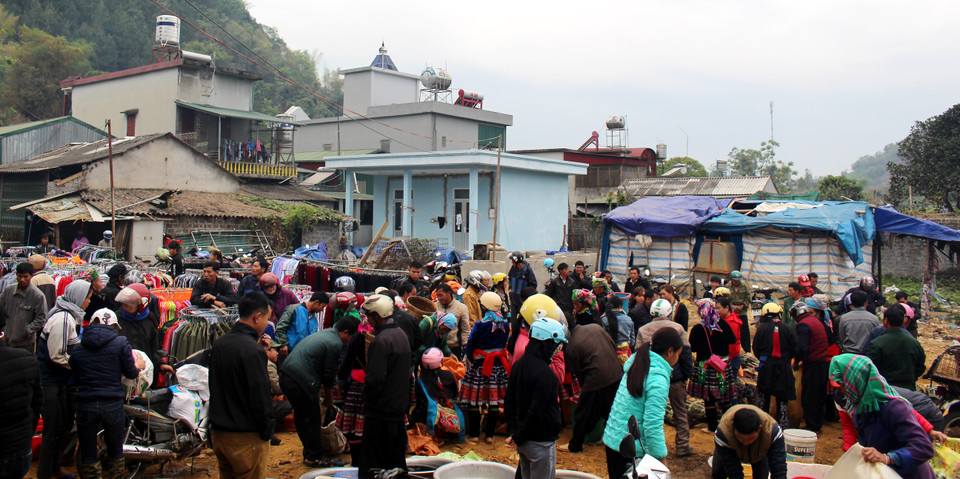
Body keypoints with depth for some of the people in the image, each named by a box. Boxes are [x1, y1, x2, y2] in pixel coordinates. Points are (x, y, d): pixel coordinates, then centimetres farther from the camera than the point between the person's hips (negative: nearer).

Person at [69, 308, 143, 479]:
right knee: (115, 452, 14)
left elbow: (76, 377, 10)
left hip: (85, 405, 2)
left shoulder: (76, 348, 4)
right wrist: (138, 367, 20)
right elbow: (130, 373, -2)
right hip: (112, 405, -2)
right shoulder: (120, 343, -5)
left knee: (88, 454, 10)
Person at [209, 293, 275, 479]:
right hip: (246, 437, -8)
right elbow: (260, 396, -21)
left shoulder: (219, 344, 5)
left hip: (218, 433, 8)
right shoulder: (253, 351, -21)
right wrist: (267, 432, -8)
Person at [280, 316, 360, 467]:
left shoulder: (325, 333, 18)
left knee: (301, 416, 21)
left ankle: (308, 452, 34)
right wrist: (329, 396, 9)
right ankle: (314, 458, 14)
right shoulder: (336, 344, -11)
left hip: (285, 376, 10)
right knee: (313, 419, 5)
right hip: (300, 382, -10)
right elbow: (328, 374, -6)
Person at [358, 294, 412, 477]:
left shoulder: (380, 341, -19)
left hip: (381, 410, -9)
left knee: (372, 462, -1)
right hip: (399, 406, 9)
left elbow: (375, 379, -25)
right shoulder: (401, 335, 10)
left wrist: (367, 397, -8)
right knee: (397, 457, 17)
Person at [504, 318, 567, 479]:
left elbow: (509, 401, 9)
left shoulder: (519, 365, 4)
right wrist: (518, 438, -11)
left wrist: (512, 432, 10)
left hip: (523, 441, 8)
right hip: (541, 442, -8)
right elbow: (536, 412, -23)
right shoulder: (544, 373, -22)